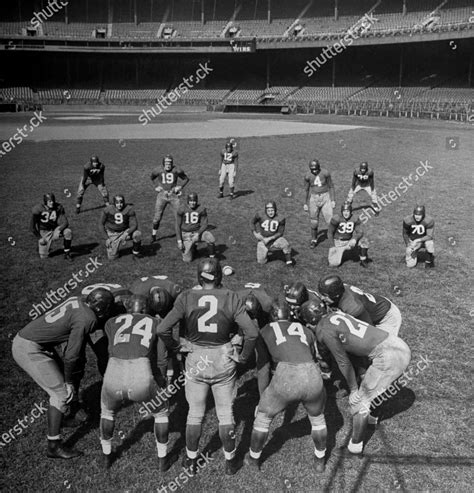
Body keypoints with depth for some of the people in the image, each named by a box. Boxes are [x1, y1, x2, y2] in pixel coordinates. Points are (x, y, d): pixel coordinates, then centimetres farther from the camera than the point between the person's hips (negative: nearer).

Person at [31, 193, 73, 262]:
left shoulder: (58, 207, -12)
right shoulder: (38, 209, -17)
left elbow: (65, 222, -15)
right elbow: (32, 226, -10)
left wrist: (59, 230, -33)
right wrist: (39, 238, -13)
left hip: (55, 230, 1)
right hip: (44, 233, -1)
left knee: (68, 232, -30)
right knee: (43, 256, -6)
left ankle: (67, 254, -14)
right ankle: (41, 246, 31)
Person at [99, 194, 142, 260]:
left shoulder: (129, 210, -15)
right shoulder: (108, 210, -13)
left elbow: (134, 225, -16)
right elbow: (102, 223, 0)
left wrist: (126, 233, -34)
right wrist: (107, 237, -6)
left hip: (125, 232, 0)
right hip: (113, 234, 0)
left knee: (137, 234, -32)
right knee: (112, 257, -6)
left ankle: (135, 252, -4)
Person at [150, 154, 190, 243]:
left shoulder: (177, 171, -6)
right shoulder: (158, 171, -3)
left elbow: (186, 178, 9)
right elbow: (151, 179, 18)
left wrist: (180, 187, -4)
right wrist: (155, 187, 4)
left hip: (174, 195, -1)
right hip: (162, 195, 1)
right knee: (157, 217, 4)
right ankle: (154, 235, 21)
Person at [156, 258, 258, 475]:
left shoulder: (186, 298, -11)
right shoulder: (230, 298, -11)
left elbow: (162, 329, -16)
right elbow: (251, 333, -15)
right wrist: (243, 356, 0)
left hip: (196, 361, 1)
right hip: (223, 361, 0)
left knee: (195, 414, 19)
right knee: (225, 414, 17)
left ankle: (191, 461, 35)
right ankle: (230, 461, 32)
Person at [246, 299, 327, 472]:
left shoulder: (264, 332, 22)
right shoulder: (306, 331, 30)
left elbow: (263, 369, 16)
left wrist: (263, 398, 26)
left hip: (285, 379, -2)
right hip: (313, 377, 3)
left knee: (263, 416, 27)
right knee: (317, 418, 35)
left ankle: (254, 458, 44)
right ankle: (320, 461, 48)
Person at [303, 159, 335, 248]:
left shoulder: (325, 173, -9)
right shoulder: (308, 176, -5)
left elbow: (331, 187, 0)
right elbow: (307, 190, 7)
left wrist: (333, 200, -2)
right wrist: (306, 203, 10)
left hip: (325, 197, -1)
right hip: (314, 198, 1)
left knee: (330, 219, -6)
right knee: (314, 222, 6)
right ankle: (314, 240, 23)